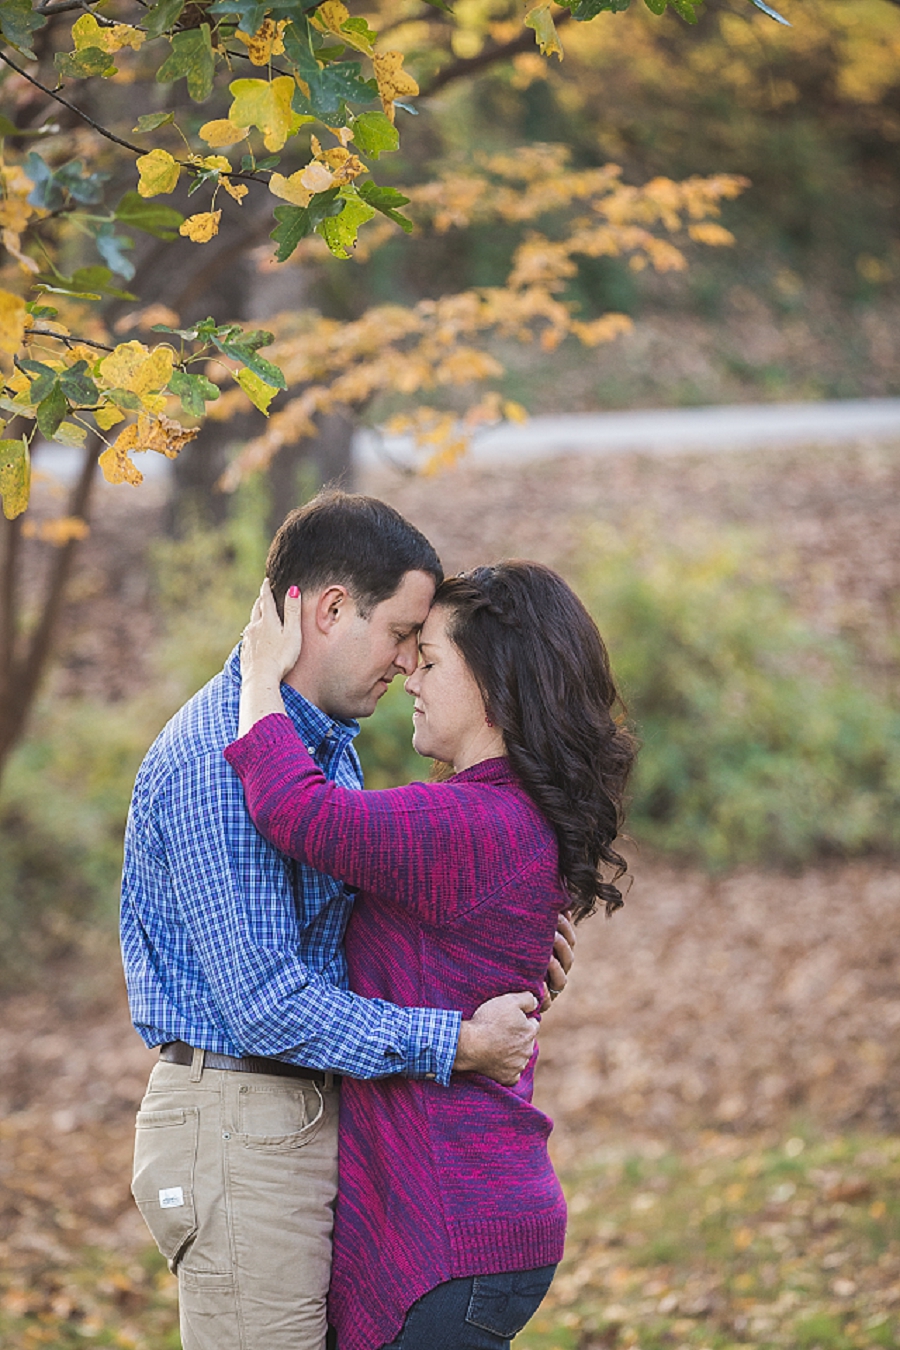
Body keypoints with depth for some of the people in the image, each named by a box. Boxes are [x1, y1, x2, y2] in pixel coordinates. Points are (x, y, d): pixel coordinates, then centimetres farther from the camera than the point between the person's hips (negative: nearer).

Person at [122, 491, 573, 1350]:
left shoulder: (326, 743, 14)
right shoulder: (217, 761, -19)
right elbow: (267, 1005, -23)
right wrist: (456, 1044, -18)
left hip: (311, 1118, 10)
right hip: (238, 1125, -10)